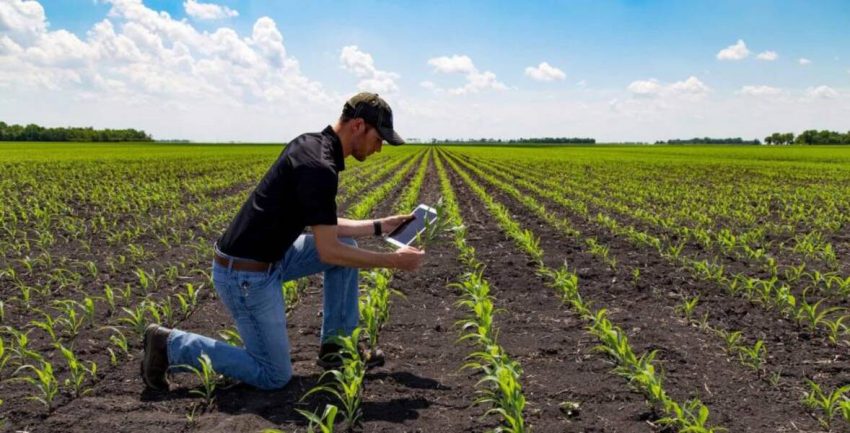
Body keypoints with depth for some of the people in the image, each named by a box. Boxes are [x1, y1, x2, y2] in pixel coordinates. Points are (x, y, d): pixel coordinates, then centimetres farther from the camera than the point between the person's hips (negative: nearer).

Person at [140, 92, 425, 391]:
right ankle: (170, 344, 7)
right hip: (245, 275, -10)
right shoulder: (319, 167, -24)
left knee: (347, 245, 12)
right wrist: (394, 260, -13)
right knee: (275, 376, 2)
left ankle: (335, 345, 19)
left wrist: (381, 226, 12)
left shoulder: (311, 144, 7)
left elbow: (324, 227, 15)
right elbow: (328, 252, -22)